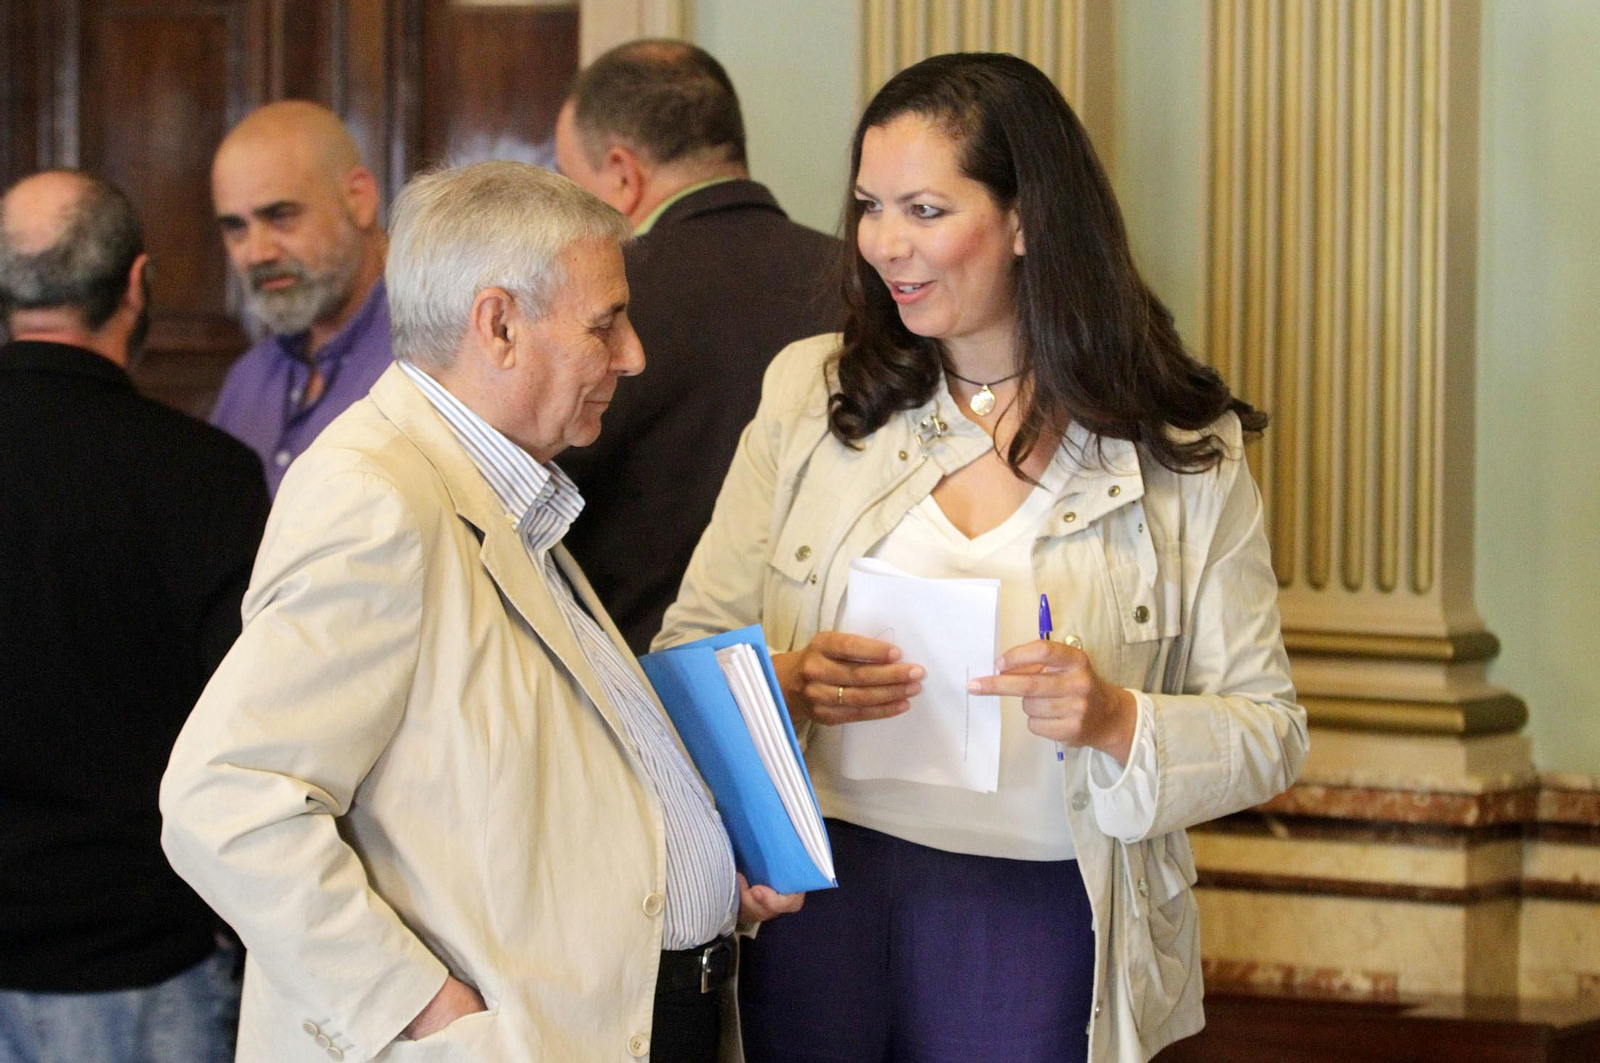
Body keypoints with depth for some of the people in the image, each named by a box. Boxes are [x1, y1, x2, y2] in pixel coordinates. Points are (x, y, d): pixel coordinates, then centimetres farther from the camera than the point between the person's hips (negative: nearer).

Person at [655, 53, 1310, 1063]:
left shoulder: (1183, 450, -1)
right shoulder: (812, 394, 4)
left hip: (1040, 926, -1)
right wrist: (789, 682, -17)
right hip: (822, 896, 2)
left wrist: (1117, 722, -19)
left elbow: (1269, 733, -1)